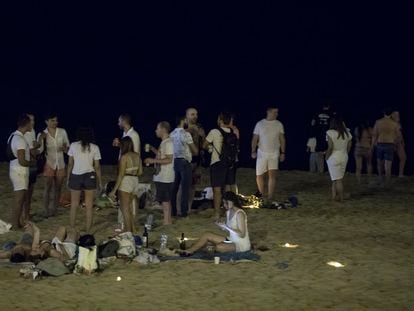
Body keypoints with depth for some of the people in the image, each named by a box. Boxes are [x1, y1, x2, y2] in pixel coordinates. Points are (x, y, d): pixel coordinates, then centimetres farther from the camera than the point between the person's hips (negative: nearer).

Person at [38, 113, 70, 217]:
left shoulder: (62, 132, -2)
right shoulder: (43, 134, -5)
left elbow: (68, 146, 6)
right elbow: (39, 150, -10)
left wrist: (65, 148, -16)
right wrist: (41, 139, -23)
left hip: (60, 163, 3)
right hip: (49, 163, -2)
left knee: (58, 187, 8)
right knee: (48, 187, -7)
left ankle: (54, 208, 19)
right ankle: (47, 210, -2)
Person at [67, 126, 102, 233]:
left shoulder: (73, 146, -3)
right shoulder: (94, 148, -3)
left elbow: (70, 164, 0)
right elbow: (97, 167, -2)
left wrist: (68, 178, 10)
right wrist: (100, 182, 7)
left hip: (75, 176, 0)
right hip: (89, 177, 0)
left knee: (74, 205, 12)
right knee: (89, 206, 8)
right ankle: (88, 231, 10)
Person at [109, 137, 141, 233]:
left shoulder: (124, 157, -13)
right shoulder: (137, 156, 5)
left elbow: (121, 175, -15)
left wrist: (114, 190, -13)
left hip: (125, 182, -7)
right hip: (135, 182, 7)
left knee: (125, 209, 0)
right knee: (129, 207, 19)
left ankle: (128, 232, -1)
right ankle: (132, 230, 21)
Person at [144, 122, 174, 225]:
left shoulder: (168, 143, -16)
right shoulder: (164, 143, 15)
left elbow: (168, 159, -22)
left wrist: (153, 160, -21)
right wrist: (152, 149, 19)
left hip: (165, 177, -10)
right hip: (162, 177, 10)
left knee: (165, 201, -6)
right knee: (166, 200, 14)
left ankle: (166, 221, -3)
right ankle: (168, 221, 20)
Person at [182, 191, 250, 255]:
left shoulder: (239, 213, -19)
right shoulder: (228, 212, 7)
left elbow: (242, 234, -22)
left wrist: (226, 227, -24)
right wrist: (221, 226, -9)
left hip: (241, 244, -9)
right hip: (231, 240, 9)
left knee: (219, 247, -33)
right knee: (207, 236, -1)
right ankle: (189, 251, 1)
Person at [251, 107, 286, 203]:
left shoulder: (279, 124, 3)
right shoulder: (259, 124, 0)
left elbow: (282, 139, 7)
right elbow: (255, 139, 2)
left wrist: (283, 153, 2)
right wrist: (253, 151, -9)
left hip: (274, 153, 0)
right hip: (262, 153, 1)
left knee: (272, 174, -14)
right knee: (259, 176, 4)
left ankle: (270, 197, -14)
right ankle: (262, 194, 26)